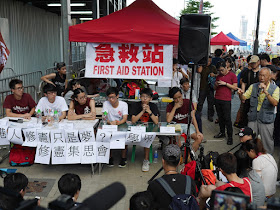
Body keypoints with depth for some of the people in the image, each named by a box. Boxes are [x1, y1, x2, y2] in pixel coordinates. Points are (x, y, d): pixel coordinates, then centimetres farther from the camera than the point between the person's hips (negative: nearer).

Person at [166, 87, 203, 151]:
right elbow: (168, 120, -23)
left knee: (200, 137, -22)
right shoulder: (170, 106, -9)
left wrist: (198, 131, -23)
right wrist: (175, 107, -25)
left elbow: (193, 117, -14)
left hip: (187, 124, 2)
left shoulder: (188, 102, -8)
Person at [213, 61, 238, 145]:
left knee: (227, 118, -6)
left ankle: (230, 136, -1)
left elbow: (235, 87, -6)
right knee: (220, 117, 10)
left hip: (226, 100, -5)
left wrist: (225, 83, -14)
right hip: (217, 99, 6)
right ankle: (222, 132, 20)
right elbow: (215, 88, 20)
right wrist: (216, 84, -3)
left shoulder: (232, 75, -1)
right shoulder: (219, 76, 15)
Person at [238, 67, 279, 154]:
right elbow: (244, 98, 3)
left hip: (266, 120, -3)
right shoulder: (253, 86, 5)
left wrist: (266, 92, -32)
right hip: (253, 118, 3)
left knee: (267, 142, 5)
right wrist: (240, 94, -21)